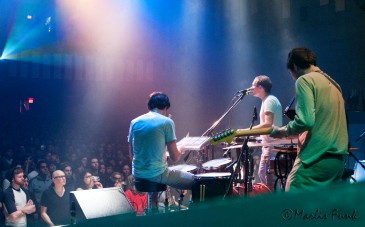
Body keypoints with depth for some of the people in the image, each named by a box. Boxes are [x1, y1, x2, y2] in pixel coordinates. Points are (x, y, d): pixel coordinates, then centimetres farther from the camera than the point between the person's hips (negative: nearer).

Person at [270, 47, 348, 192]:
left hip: (316, 159, -9)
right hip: (337, 159, 9)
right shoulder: (333, 83, 20)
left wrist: (282, 132, -2)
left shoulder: (304, 80, -5)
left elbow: (306, 120, -17)